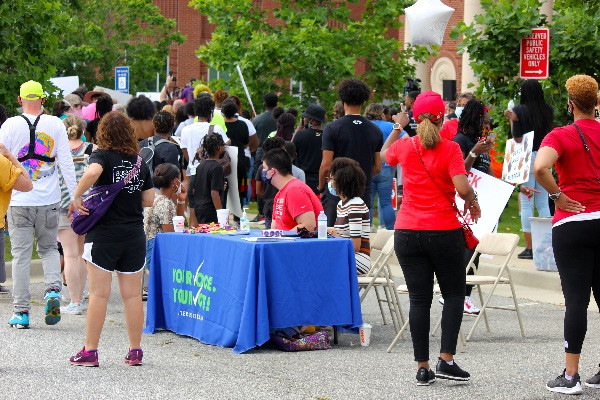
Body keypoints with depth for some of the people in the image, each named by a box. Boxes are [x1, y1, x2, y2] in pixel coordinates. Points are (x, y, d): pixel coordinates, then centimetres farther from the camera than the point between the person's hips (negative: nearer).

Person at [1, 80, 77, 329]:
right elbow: (66, 162, -2)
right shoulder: (55, 124, -2)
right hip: (49, 201, 1)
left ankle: (21, 312, 5)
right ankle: (53, 289, -5)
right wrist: (75, 195, 4)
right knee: (49, 249, 19)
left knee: (20, 255, 5)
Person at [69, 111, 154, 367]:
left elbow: (92, 173, -28)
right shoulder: (140, 162, 8)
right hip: (134, 236, 4)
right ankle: (135, 351, 10)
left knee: (99, 294, -1)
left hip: (104, 234, -4)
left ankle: (90, 351, 1)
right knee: (132, 295, 7)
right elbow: (149, 200, 10)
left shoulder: (103, 156, -5)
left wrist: (77, 197, -16)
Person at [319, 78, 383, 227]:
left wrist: (321, 189, 5)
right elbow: (377, 168, 9)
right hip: (364, 195, 4)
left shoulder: (332, 129, -7)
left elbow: (326, 166, -10)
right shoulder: (375, 131, 5)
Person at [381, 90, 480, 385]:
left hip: (407, 233, 3)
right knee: (454, 294, 11)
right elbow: (463, 188, -18)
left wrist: (398, 127, 36)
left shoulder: (404, 146, 2)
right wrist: (472, 201, 3)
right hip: (444, 232, -3)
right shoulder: (450, 149, -8)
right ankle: (446, 360, -2)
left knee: (419, 299, 5)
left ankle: (422, 367, 4)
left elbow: (385, 155, 25)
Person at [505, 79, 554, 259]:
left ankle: (529, 247, -2)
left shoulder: (520, 110, -8)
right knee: (543, 202, 10)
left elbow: (517, 139, -8)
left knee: (526, 203, -1)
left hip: (527, 157, -4)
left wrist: (512, 119, 4)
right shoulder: (548, 110, 4)